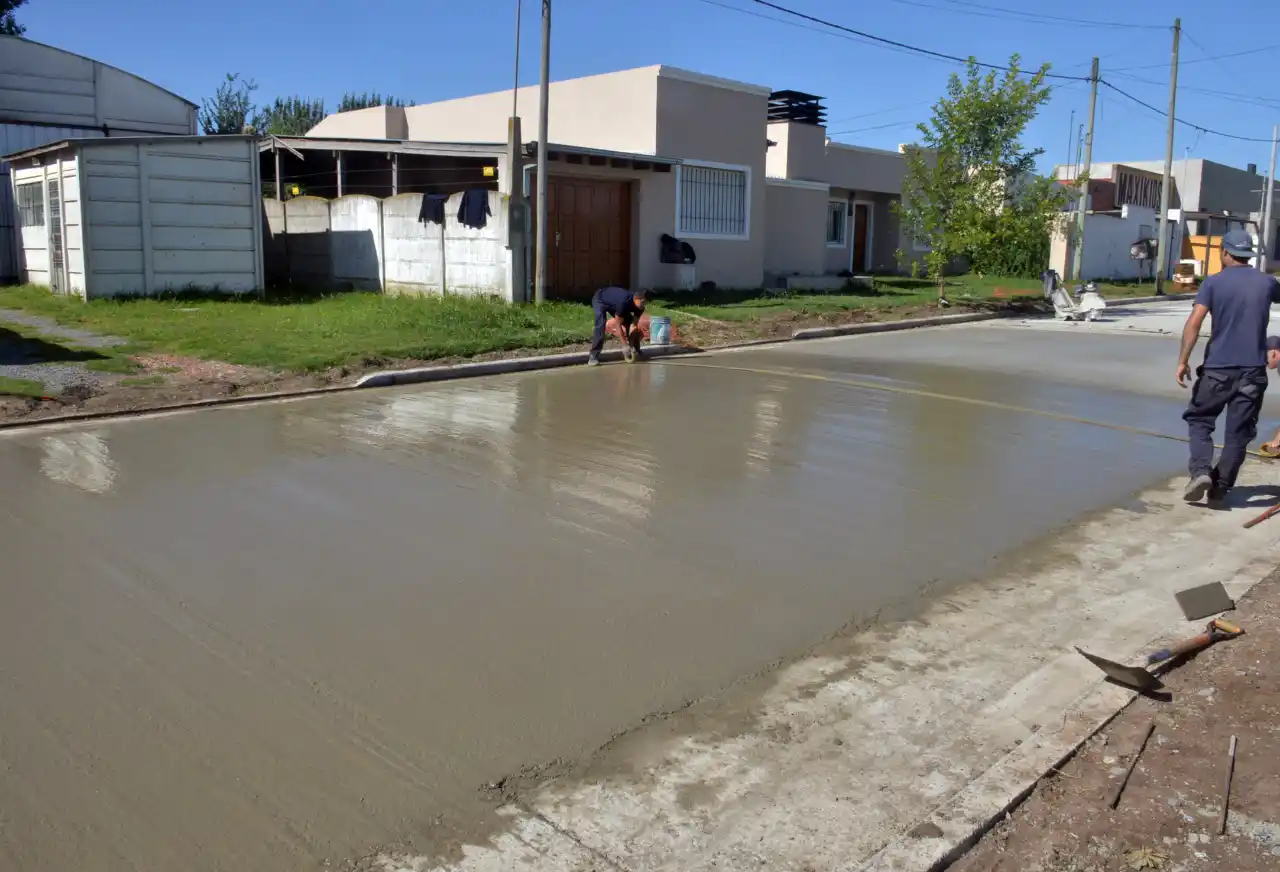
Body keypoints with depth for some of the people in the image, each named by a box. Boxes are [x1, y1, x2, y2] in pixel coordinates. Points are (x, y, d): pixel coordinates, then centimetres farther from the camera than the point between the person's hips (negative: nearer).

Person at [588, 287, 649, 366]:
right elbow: (618, 325, -35)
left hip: (613, 304, 7)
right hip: (600, 300, -7)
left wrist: (631, 345, -25)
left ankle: (635, 352, 16)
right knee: (601, 325, -27)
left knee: (630, 324, 0)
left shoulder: (640, 307, -21)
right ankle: (593, 357, -29)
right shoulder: (623, 302, -42)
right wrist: (624, 345, -35)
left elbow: (634, 326, -16)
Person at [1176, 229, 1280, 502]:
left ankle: (1201, 471, -7)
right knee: (1238, 431, 8)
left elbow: (1194, 323, -15)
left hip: (1217, 368, -2)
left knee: (1199, 419, 12)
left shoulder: (1213, 283, -4)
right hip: (1253, 370, 2)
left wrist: (1183, 361, -14)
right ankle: (1220, 486, 10)